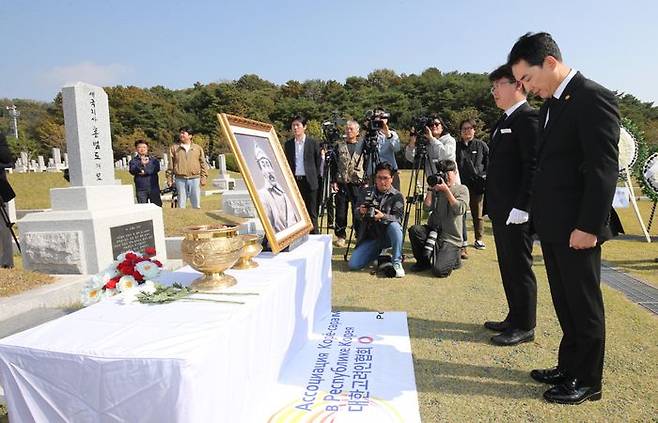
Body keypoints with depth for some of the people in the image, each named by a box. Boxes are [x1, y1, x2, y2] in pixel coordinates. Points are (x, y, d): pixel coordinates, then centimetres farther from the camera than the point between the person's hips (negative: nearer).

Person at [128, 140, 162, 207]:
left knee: (157, 206, 2)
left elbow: (157, 168, -6)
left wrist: (145, 172, -14)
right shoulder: (134, 161, 7)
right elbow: (132, 171, -10)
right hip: (141, 189, 0)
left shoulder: (153, 159, 11)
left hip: (154, 187, 0)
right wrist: (141, 164, -26)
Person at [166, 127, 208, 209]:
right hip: (180, 179, 0)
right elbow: (170, 165, 8)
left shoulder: (198, 148, 9)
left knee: (196, 203, 3)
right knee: (181, 203, 2)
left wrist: (204, 177, 1)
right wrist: (169, 178, 3)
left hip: (195, 179, 0)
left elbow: (203, 164, 9)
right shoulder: (174, 148, 9)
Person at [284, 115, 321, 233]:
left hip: (309, 181, -2)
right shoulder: (288, 144, 10)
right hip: (293, 181, 3)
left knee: (311, 212, 3)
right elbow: (286, 163, 14)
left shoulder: (313, 143, 2)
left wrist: (315, 177, 2)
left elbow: (318, 162, 5)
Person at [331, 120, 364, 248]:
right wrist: (333, 181, 0)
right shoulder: (339, 145, 11)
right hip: (341, 183, 1)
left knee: (358, 211, -1)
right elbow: (334, 164, 8)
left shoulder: (363, 145, 7)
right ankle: (340, 236, 12)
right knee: (341, 211, 3)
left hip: (358, 183, -1)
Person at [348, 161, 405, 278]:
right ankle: (377, 254, 18)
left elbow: (398, 218, -15)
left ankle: (397, 262, -22)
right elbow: (359, 212, 12)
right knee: (352, 265, -11)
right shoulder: (369, 193, 8)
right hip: (370, 236, 4)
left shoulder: (397, 196, -4)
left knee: (394, 226, -38)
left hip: (388, 236, -3)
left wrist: (383, 217, -34)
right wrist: (361, 212, -13)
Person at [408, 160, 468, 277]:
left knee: (439, 270, -21)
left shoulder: (462, 189, 2)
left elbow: (459, 210, -16)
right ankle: (423, 261, -2)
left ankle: (453, 257, 16)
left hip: (450, 239, -4)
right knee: (414, 230, -28)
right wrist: (431, 188, -7)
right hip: (433, 231, 4)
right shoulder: (436, 189, 11)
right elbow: (428, 206, -4)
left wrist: (446, 189, -18)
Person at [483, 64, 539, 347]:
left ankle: (525, 327, 15)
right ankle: (514, 318, 29)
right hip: (500, 210, 9)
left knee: (519, 268, 1)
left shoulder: (528, 118, -11)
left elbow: (533, 166, -18)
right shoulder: (503, 122, 18)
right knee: (508, 268, 16)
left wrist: (521, 207, -21)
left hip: (516, 211, -9)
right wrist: (492, 204, 16)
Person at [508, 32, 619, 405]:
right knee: (565, 303, 18)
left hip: (576, 228, -8)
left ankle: (587, 381, 22)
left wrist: (588, 226, -19)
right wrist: (540, 214, 12)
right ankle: (569, 367, 33)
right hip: (552, 226, 8)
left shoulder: (594, 98, -13)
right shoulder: (550, 105, 14)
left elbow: (605, 168, -18)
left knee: (585, 306, 6)